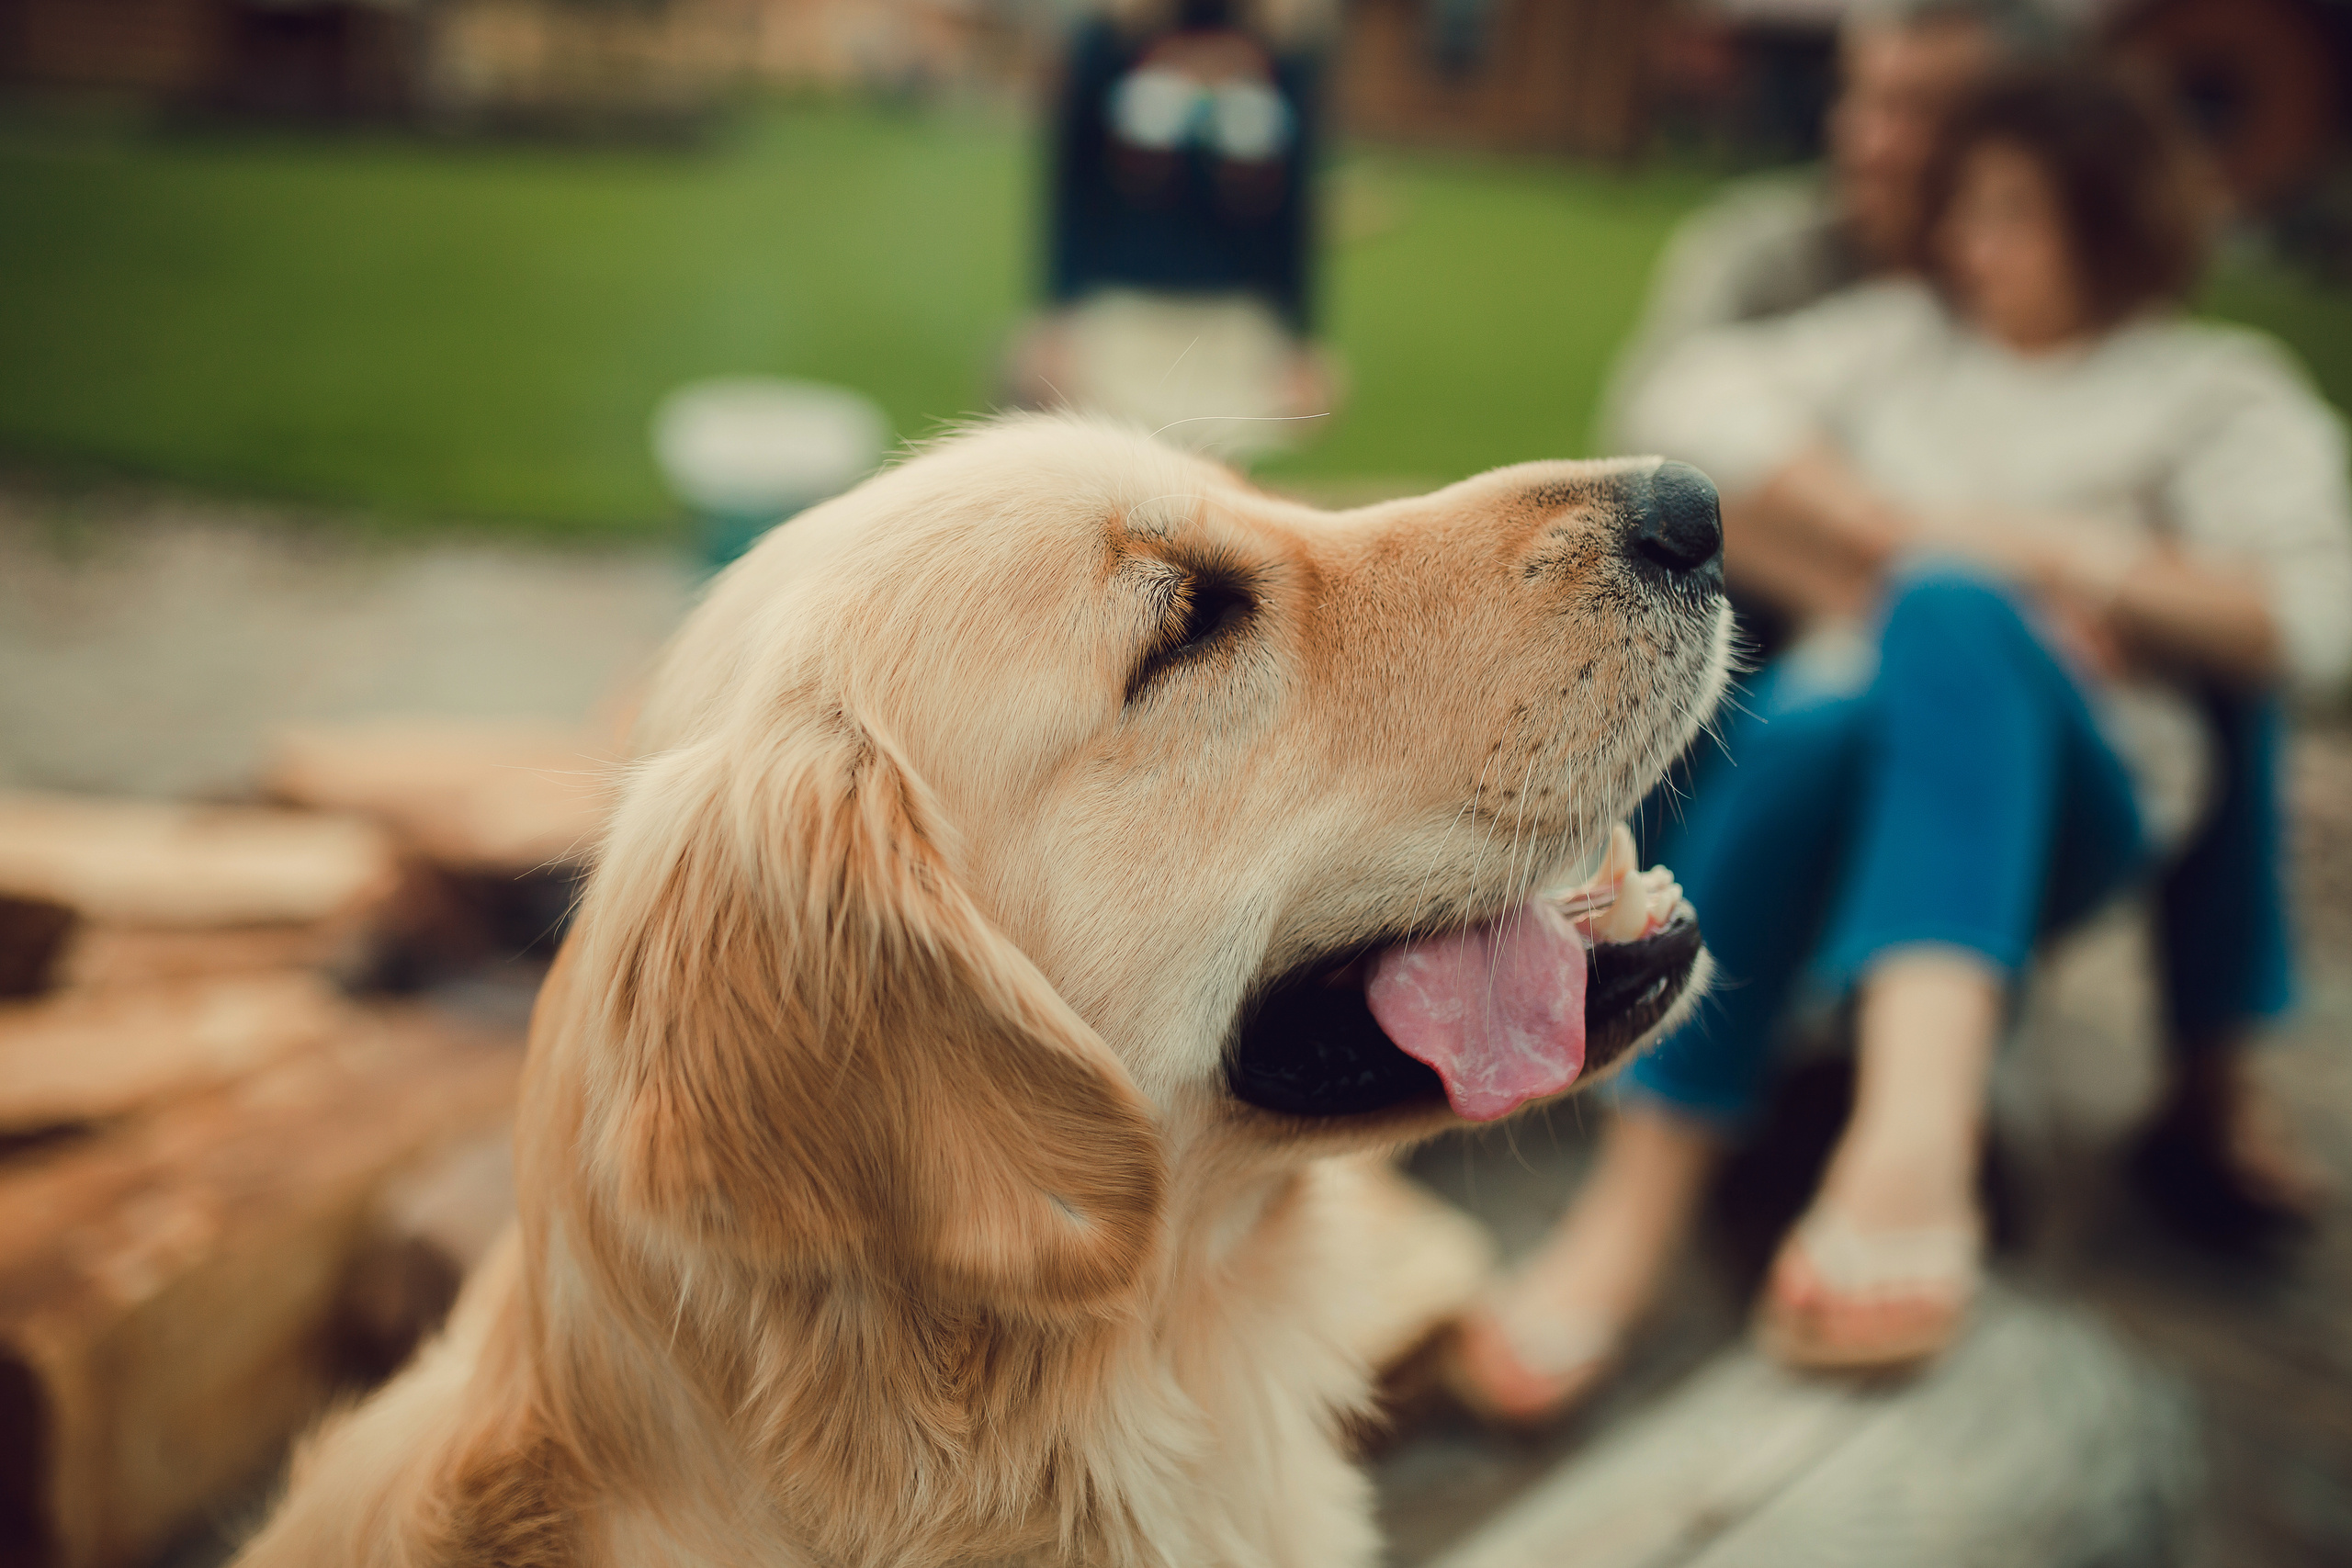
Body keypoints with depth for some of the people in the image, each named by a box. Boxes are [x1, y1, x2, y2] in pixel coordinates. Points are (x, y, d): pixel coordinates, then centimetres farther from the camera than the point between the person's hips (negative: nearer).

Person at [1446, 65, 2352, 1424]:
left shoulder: (2218, 388, 18)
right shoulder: (1905, 335, 26)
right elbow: (1689, 404, 8)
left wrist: (2056, 557, -7)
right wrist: (1905, 537, -1)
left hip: (2062, 800, -2)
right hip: (1855, 755, 2)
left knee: (1950, 620, -37)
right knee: (1803, 732, -37)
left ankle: (1915, 1140, -60)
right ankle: (1647, 1193, -41)